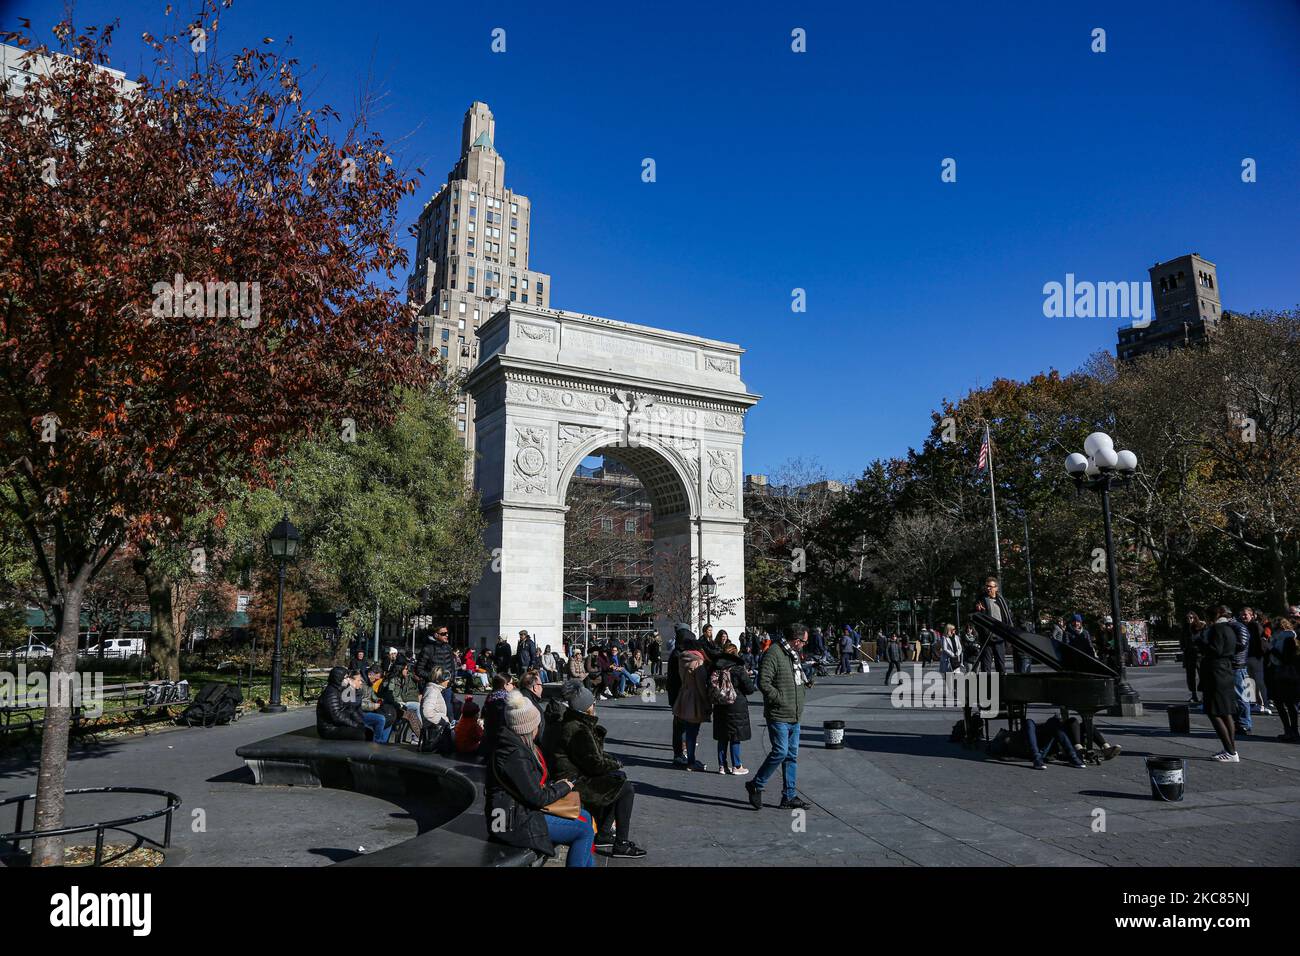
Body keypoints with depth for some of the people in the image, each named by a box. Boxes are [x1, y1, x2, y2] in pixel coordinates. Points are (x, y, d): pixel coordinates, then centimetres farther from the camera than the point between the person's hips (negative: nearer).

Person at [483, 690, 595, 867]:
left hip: (520, 808, 10)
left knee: (584, 816, 12)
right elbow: (537, 798, -21)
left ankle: (589, 862, 20)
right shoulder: (515, 755, -26)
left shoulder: (514, 743, 5)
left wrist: (555, 785, 2)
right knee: (584, 830, -8)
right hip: (515, 822, -10)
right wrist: (563, 787, -5)